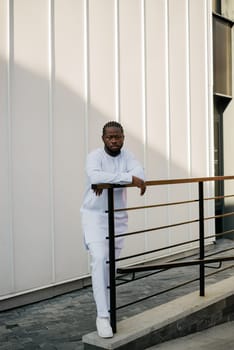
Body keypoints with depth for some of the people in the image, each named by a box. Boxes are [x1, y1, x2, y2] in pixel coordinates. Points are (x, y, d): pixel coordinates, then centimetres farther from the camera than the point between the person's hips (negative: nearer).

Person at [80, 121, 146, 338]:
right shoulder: (95, 156, -11)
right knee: (99, 259, -19)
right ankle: (102, 316, -16)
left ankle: (107, 309, 25)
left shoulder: (126, 156, 4)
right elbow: (94, 176, -33)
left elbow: (140, 174, -14)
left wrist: (108, 181, -27)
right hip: (95, 215, -5)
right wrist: (129, 178, -36)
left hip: (118, 217, 5)